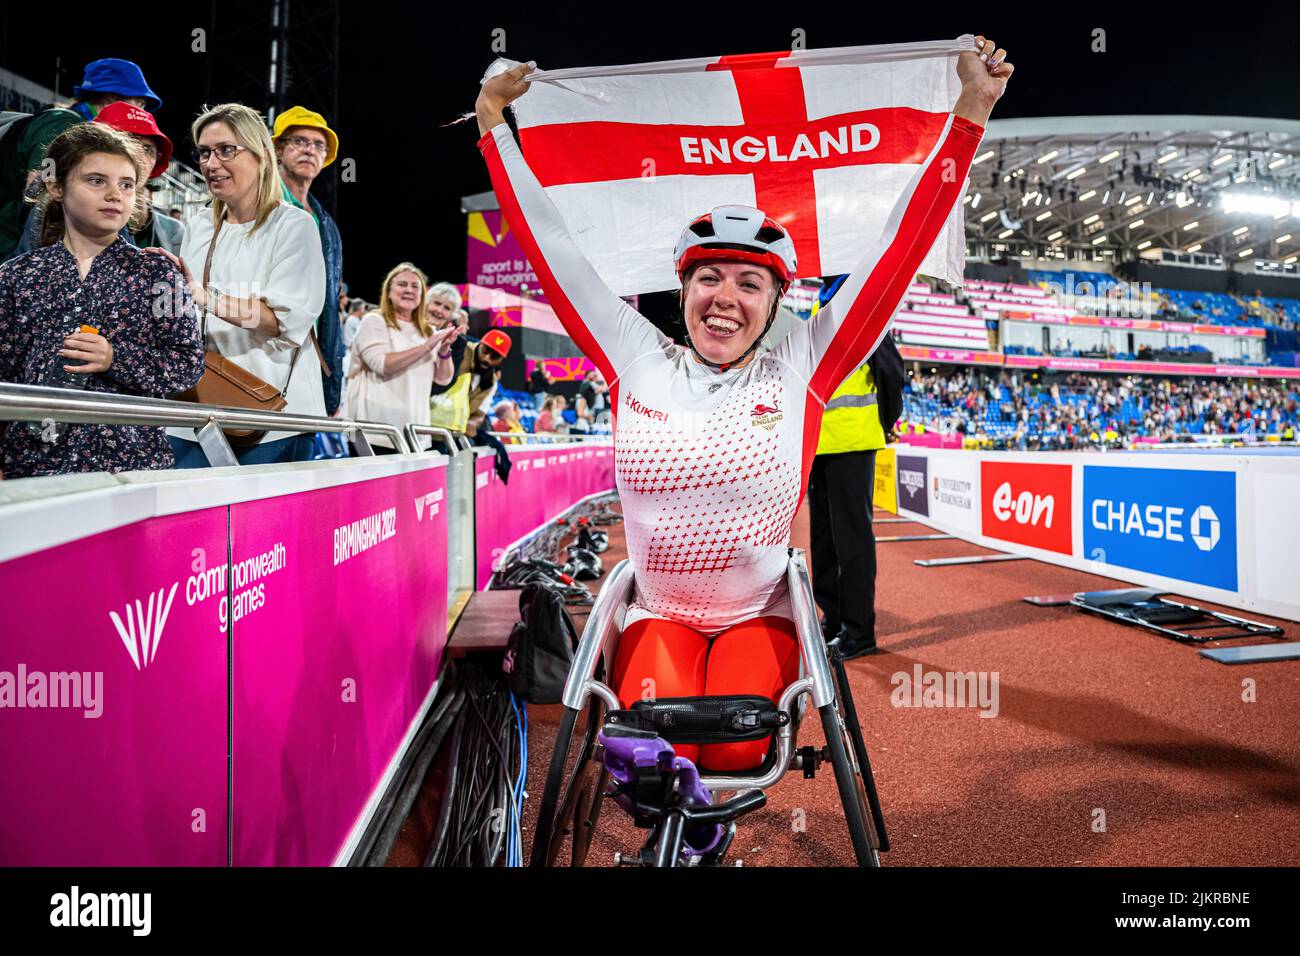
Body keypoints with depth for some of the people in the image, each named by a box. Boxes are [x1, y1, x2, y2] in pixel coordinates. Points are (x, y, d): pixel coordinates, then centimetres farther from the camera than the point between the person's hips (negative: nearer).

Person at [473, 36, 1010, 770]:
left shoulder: (800, 372, -6)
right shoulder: (638, 361, -4)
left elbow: (901, 247, -7)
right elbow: (549, 244, 0)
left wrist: (971, 113, -5)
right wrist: (493, 121, 6)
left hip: (759, 617, 0)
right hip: (659, 614, 1)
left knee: (737, 750, -22)